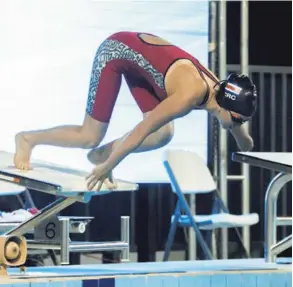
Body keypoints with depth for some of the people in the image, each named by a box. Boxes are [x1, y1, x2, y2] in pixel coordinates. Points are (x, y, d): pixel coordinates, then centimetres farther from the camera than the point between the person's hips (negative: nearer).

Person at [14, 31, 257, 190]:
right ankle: (27, 139, 12)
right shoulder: (190, 95, -32)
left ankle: (104, 153, 11)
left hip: (137, 55, 8)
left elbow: (240, 134, 11)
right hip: (116, 51, -8)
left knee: (163, 135, -4)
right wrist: (107, 168, -24)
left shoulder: (219, 89, -8)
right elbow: (142, 130, -29)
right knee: (90, 138, -6)